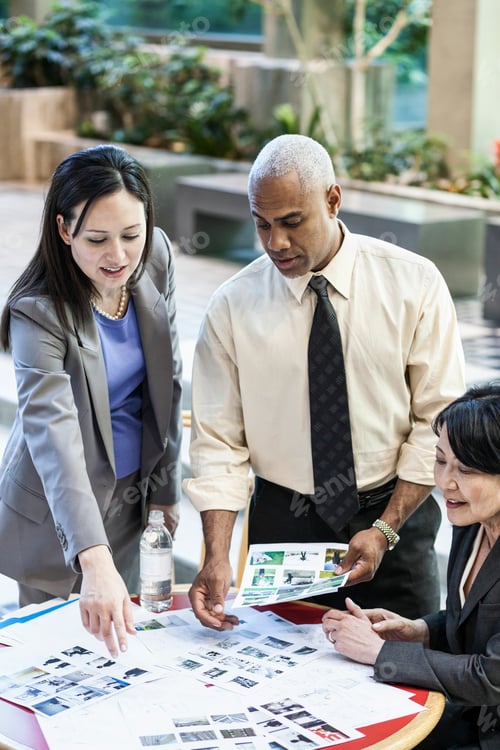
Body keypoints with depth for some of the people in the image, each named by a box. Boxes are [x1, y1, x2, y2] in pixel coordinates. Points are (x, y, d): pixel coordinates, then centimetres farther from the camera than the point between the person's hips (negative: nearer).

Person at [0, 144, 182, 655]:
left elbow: (166, 381, 1)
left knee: (124, 631, 15)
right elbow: (53, 434, -40)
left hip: (130, 497, 5)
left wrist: (165, 485, 5)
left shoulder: (155, 259, -11)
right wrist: (94, 560, -51)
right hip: (58, 513, -5)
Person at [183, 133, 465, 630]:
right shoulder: (231, 307, -6)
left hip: (395, 515, 0)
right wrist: (217, 556, -17)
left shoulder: (414, 284, -7)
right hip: (282, 526, 0)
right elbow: (219, 442, -5)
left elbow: (438, 421, -5)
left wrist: (385, 529, -13)